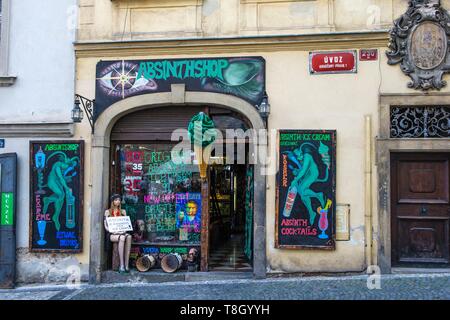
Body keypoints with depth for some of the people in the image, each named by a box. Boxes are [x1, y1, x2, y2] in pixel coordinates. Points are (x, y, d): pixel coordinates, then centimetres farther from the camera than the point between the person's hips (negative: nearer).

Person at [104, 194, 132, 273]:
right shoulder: (108, 212, 11)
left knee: (129, 237, -35)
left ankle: (126, 265, -40)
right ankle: (122, 265, -40)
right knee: (122, 238, -38)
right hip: (112, 234, -2)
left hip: (122, 233, 2)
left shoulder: (123, 212, 19)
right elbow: (106, 226, 4)